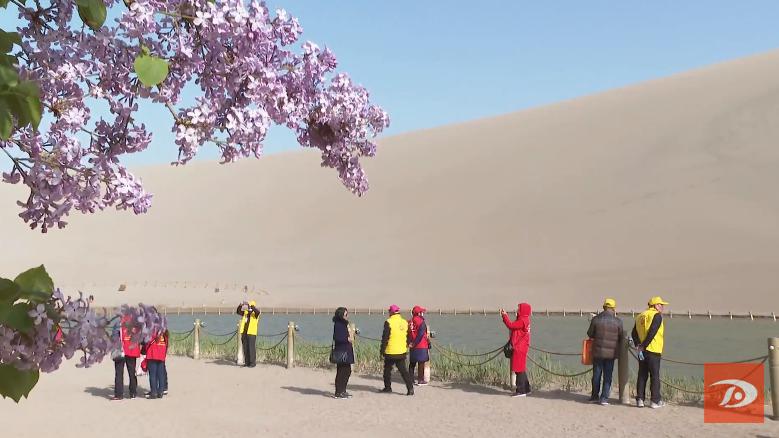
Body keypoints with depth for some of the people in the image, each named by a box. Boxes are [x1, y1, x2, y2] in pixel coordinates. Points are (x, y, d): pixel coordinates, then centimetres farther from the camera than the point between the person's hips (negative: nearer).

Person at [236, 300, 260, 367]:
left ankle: (252, 363, 0)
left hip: (251, 332, -5)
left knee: (251, 348, -5)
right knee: (245, 348, 7)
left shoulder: (255, 313, -1)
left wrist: (250, 305, -32)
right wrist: (240, 306, -13)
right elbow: (238, 312, 5)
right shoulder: (245, 312, 14)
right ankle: (247, 362, 15)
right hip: (244, 332, 5)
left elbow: (257, 311, -24)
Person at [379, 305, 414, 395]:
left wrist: (382, 350, -4)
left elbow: (385, 337, -11)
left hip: (390, 352, -5)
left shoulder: (389, 322, -12)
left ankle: (387, 387, 21)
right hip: (402, 352, 5)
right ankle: (410, 388, -7)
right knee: (404, 370, 5)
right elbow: (408, 337, 14)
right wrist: (406, 347, 25)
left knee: (387, 369, 14)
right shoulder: (405, 322, 6)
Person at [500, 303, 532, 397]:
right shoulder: (523, 320, 15)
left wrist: (505, 316, -10)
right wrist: (505, 316, 10)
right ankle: (526, 389, 23)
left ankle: (521, 391, -6)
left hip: (520, 348, -11)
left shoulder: (523, 321, -17)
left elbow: (511, 325, -20)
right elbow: (512, 325, 15)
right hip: (519, 348, 11)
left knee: (519, 369, -8)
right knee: (521, 369, 16)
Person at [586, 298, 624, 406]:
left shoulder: (596, 319, -6)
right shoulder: (617, 321, -8)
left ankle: (595, 396, 22)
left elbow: (590, 334, 3)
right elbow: (621, 337, 0)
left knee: (596, 374, 12)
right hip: (611, 352, -1)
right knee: (607, 376, 7)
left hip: (597, 352, 1)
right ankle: (604, 398, 5)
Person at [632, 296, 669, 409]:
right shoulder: (657, 316, -7)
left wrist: (638, 345, 2)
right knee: (655, 375, 1)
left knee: (642, 375, 9)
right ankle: (655, 401, 4)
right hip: (653, 350, -6)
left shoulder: (640, 316, 16)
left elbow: (634, 333, 11)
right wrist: (644, 346, -14)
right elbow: (652, 332, -18)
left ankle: (640, 399, 8)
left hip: (642, 351, 7)